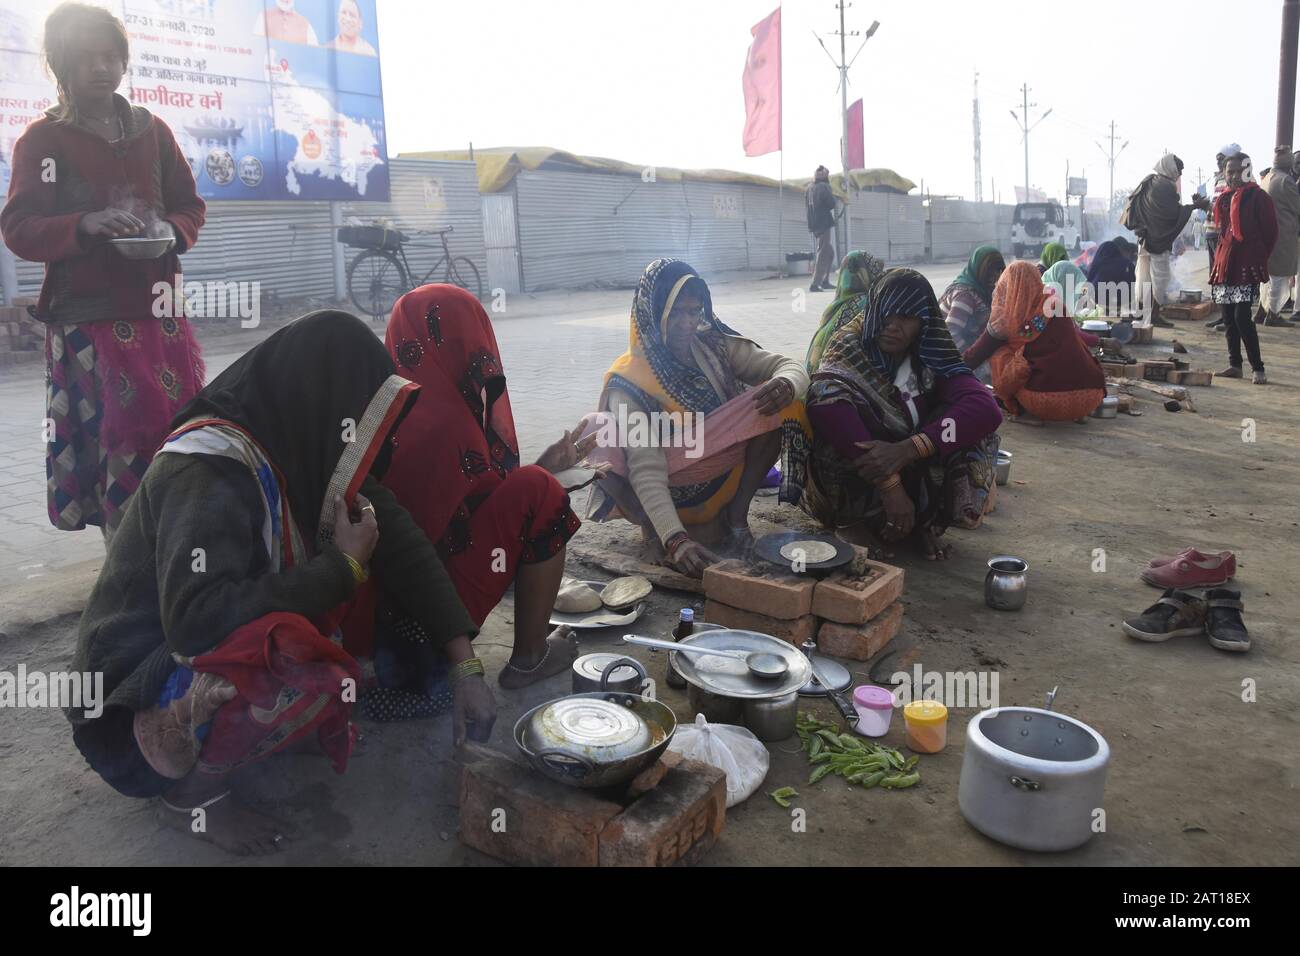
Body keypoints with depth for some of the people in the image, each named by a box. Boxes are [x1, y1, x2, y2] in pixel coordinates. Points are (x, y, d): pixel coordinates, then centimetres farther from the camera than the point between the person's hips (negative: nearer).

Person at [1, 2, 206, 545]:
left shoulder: (152, 130, 14)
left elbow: (190, 207, 18)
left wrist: (171, 232, -5)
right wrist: (85, 225, -21)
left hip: (158, 309, 3)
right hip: (88, 317, -3)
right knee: (122, 435, -10)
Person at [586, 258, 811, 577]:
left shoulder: (715, 346, -4)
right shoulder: (630, 381, -17)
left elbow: (790, 366, -6)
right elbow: (647, 470, -27)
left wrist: (787, 385, -32)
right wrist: (675, 539, -41)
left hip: (723, 479, 3)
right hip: (664, 497, -3)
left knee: (775, 404, -19)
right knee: (594, 433, -30)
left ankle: (736, 514, -8)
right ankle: (653, 530, -11)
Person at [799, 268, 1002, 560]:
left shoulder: (931, 357, -7)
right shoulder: (850, 347, -14)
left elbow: (987, 408, -24)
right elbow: (824, 400, -36)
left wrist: (907, 449, -38)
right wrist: (889, 484, -41)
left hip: (916, 473, 2)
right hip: (859, 479, -2)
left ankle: (923, 520, -10)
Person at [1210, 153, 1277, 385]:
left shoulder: (1258, 197, -4)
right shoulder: (1224, 199, 14)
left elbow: (1270, 231, -3)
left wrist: (1259, 258, -3)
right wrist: (1221, 256, 14)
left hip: (1247, 264, -7)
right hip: (1225, 262, 7)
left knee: (1242, 316, -14)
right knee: (1229, 317, 8)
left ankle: (1258, 368, -8)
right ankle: (1234, 365, 17)